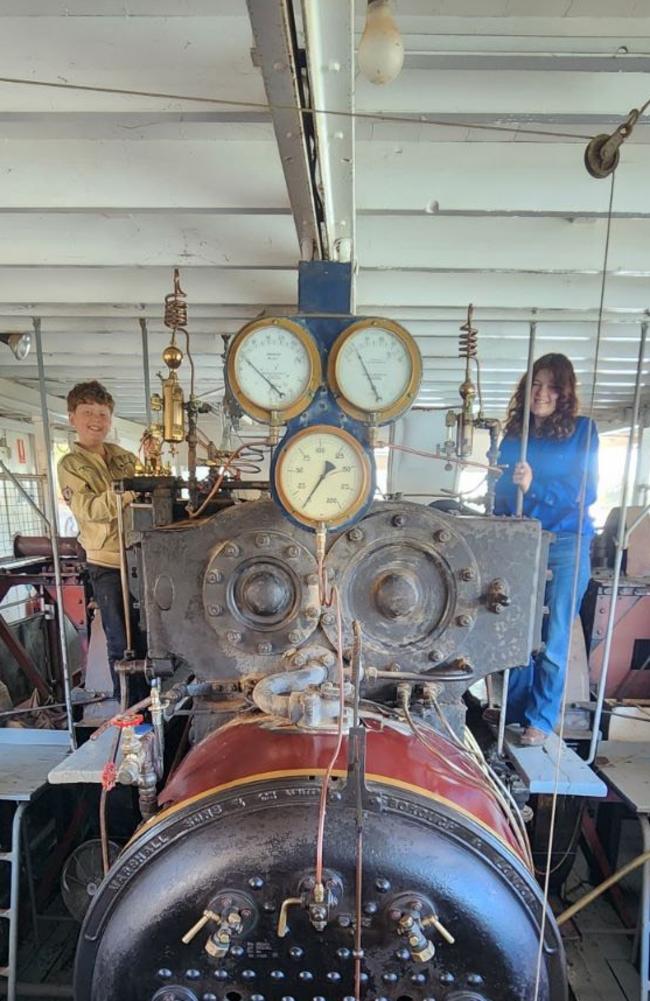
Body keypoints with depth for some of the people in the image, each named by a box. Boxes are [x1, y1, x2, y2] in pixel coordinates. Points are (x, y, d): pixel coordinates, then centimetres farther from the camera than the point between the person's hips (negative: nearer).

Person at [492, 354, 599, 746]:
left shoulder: (582, 430, 0)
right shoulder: (514, 433, 11)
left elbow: (586, 492, -8)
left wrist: (535, 486, -21)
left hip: (566, 545, -3)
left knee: (554, 639, 2)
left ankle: (541, 720, 17)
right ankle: (514, 710, 27)